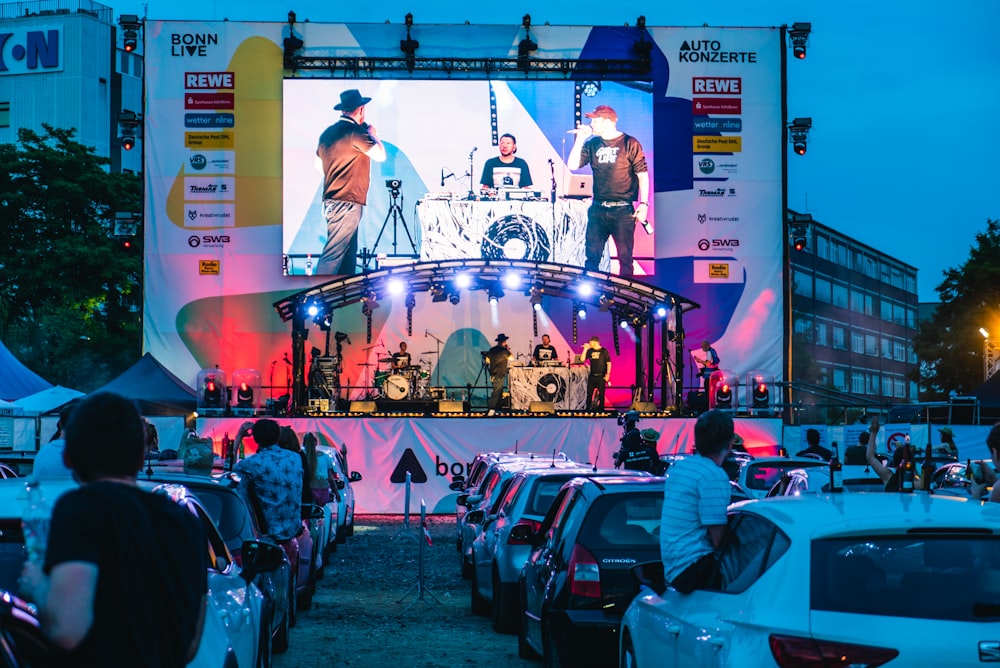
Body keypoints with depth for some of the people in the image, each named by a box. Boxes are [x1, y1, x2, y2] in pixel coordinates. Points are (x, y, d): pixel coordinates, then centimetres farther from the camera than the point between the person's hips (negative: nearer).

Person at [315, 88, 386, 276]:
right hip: (347, 204, -9)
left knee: (348, 253, 14)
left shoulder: (327, 133, 13)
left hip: (330, 202, 9)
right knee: (333, 255, -12)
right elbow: (380, 155, -11)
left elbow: (318, 163, 24)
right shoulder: (355, 132, -13)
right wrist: (373, 135, 6)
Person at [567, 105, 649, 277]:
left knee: (625, 256, -1)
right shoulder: (592, 144, 11)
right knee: (592, 256, 5)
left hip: (623, 210, -4)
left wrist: (643, 204, -11)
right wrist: (580, 139, 0)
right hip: (598, 210, 4)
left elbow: (642, 175, -4)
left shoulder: (630, 144, -3)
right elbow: (572, 165, 4)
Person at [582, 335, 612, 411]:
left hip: (601, 376, -4)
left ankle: (601, 410, 5)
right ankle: (587, 410, 8)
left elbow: (608, 363, -5)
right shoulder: (590, 351, 9)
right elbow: (582, 359, 2)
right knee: (589, 394, 3)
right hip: (592, 376, 4)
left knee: (601, 394, 0)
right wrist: (585, 349, -3)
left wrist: (608, 374, -13)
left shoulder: (604, 351, -4)